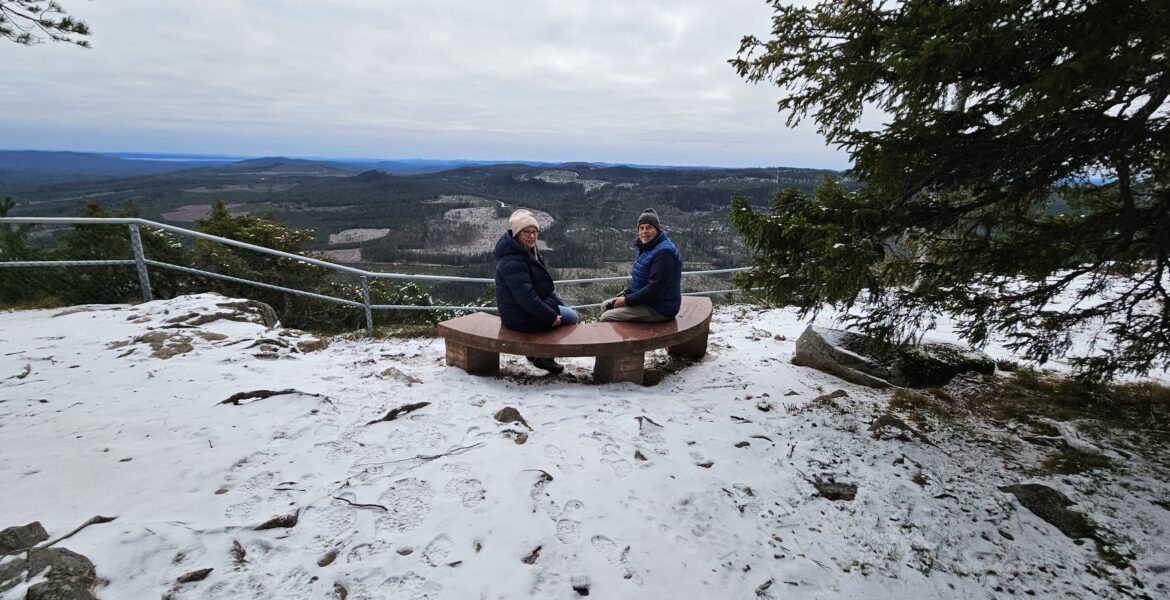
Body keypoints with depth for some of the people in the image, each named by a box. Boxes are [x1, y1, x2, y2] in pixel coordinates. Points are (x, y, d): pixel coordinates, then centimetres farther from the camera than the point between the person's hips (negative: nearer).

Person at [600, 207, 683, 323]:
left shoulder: (663, 253, -23)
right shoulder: (647, 248, 11)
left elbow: (653, 289, -27)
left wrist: (627, 300, -18)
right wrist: (624, 295, 4)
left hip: (659, 309, -10)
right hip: (645, 299, 10)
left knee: (606, 317, -15)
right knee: (606, 305, 16)